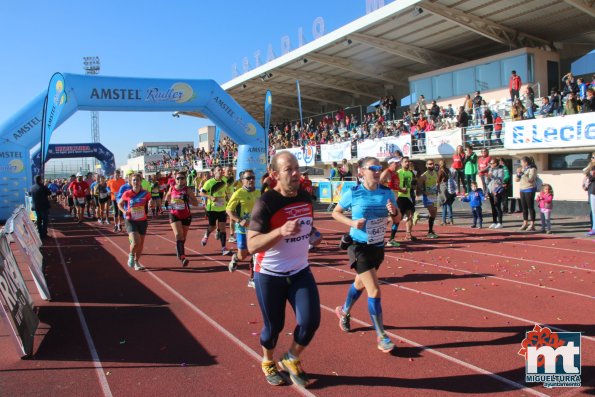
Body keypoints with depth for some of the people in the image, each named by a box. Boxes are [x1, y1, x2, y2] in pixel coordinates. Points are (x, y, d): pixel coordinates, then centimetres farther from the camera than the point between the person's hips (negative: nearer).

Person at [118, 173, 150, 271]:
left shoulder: (145, 193, -5)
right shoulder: (127, 194, -8)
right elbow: (119, 204, 9)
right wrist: (124, 211, -8)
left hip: (142, 221, 3)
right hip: (131, 221, -2)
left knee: (141, 244, 11)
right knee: (136, 241, -20)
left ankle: (136, 262, 33)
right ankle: (131, 256, 12)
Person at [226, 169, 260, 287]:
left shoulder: (259, 193, 5)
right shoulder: (238, 193, -12)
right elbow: (228, 210, -11)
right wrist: (240, 221, -23)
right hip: (243, 229, -4)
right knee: (243, 255, 6)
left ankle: (252, 279, 14)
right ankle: (235, 258, 42)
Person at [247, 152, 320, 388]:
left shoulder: (306, 198, 0)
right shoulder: (265, 203, -21)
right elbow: (252, 245, -28)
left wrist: (312, 235, 5)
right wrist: (280, 231, -39)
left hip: (300, 271, 5)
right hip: (270, 275, -5)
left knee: (311, 321, -5)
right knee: (273, 326, 9)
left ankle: (292, 360, 25)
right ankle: (268, 362, 42)